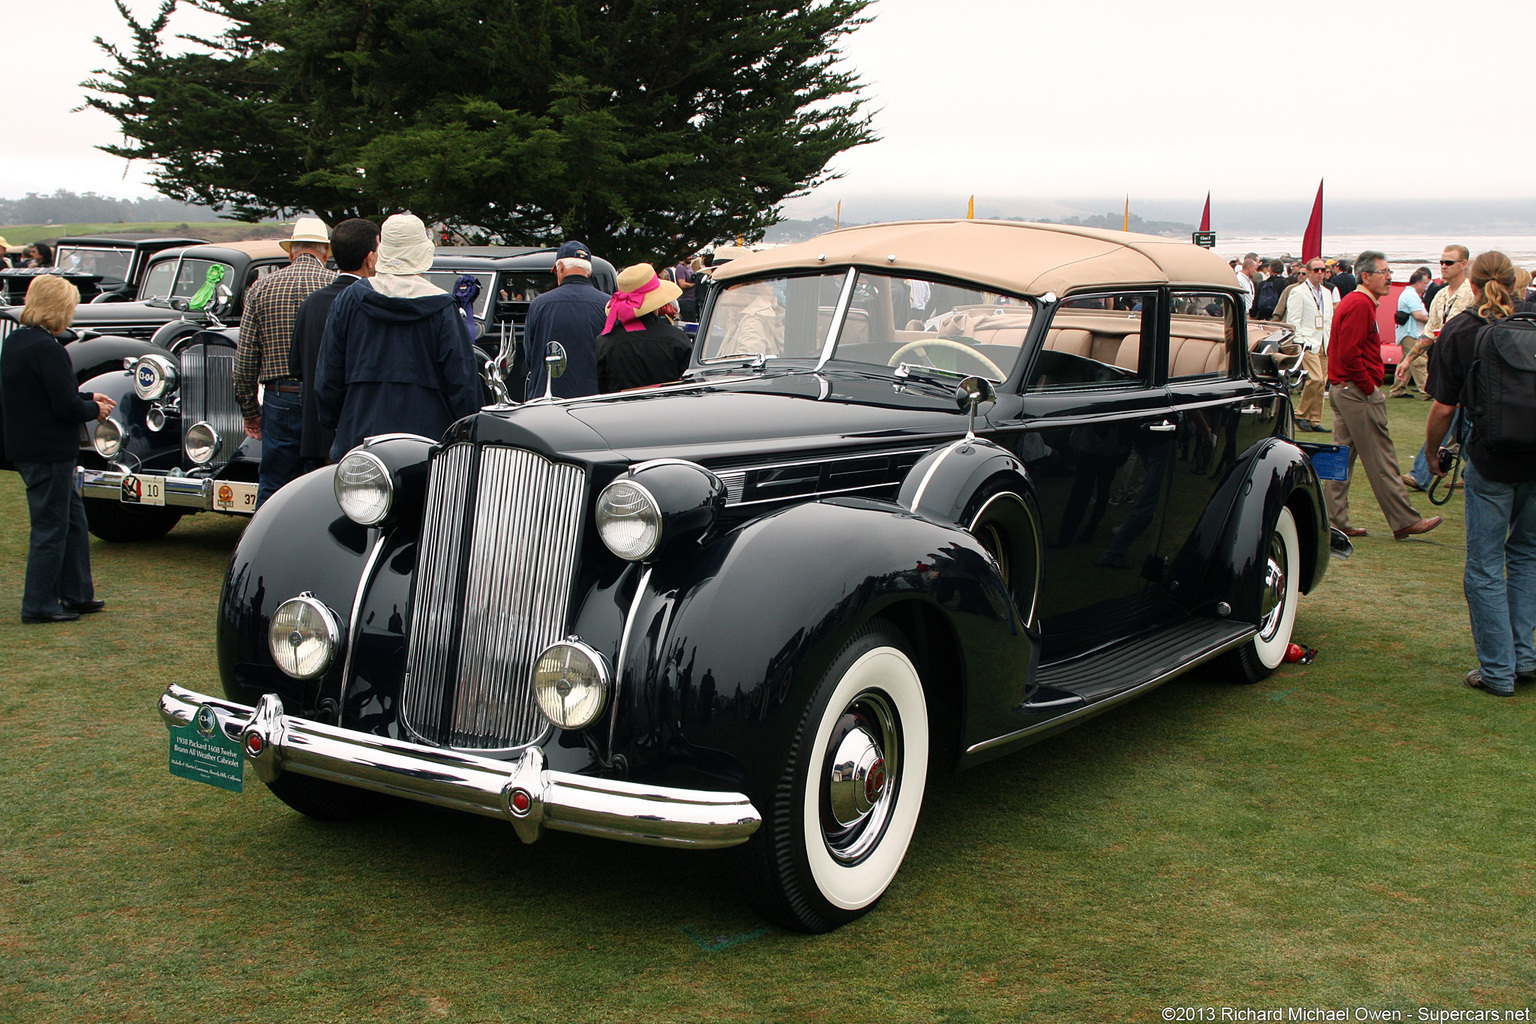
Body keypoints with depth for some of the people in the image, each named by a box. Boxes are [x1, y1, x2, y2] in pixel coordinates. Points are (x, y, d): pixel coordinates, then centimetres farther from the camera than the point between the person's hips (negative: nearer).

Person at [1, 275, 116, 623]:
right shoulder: (48, 349, -21)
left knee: (73, 517, 19)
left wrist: (88, 398, 14)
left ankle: (77, 594, 27)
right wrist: (94, 409, -3)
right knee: (51, 527, 1)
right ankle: (40, 605, 9)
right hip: (49, 454, -10)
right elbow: (66, 407, -21)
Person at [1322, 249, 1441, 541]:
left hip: (1341, 389, 11)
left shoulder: (1351, 301, 17)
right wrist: (1370, 387, -17)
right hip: (1358, 393, -11)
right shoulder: (1361, 305, -16)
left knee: (1342, 456, 10)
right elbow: (1349, 354, -24)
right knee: (1381, 460, -5)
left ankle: (1334, 520, 11)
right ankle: (1405, 521, 0)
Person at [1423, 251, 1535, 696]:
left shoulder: (1459, 331, -5)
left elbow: (1443, 408, -6)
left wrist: (1431, 451, 11)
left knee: (1484, 568, 5)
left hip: (1491, 461, -3)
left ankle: (1497, 671, 7)